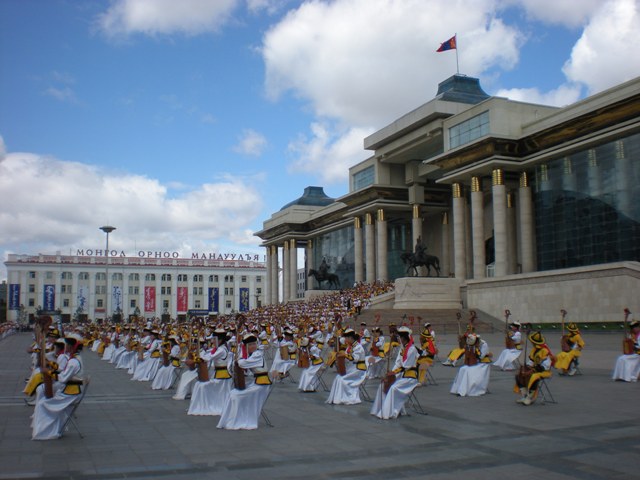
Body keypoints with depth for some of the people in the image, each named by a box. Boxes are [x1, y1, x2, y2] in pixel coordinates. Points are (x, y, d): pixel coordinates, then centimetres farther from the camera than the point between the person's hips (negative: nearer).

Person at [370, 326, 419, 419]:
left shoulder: (412, 349, -14)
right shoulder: (402, 349, 13)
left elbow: (406, 366, -19)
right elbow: (397, 364, 8)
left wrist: (394, 372, -21)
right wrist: (392, 374, -8)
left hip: (410, 377, -8)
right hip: (401, 375, 8)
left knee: (394, 388, -28)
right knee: (383, 385, -4)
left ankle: (391, 412, -22)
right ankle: (381, 410, -1)